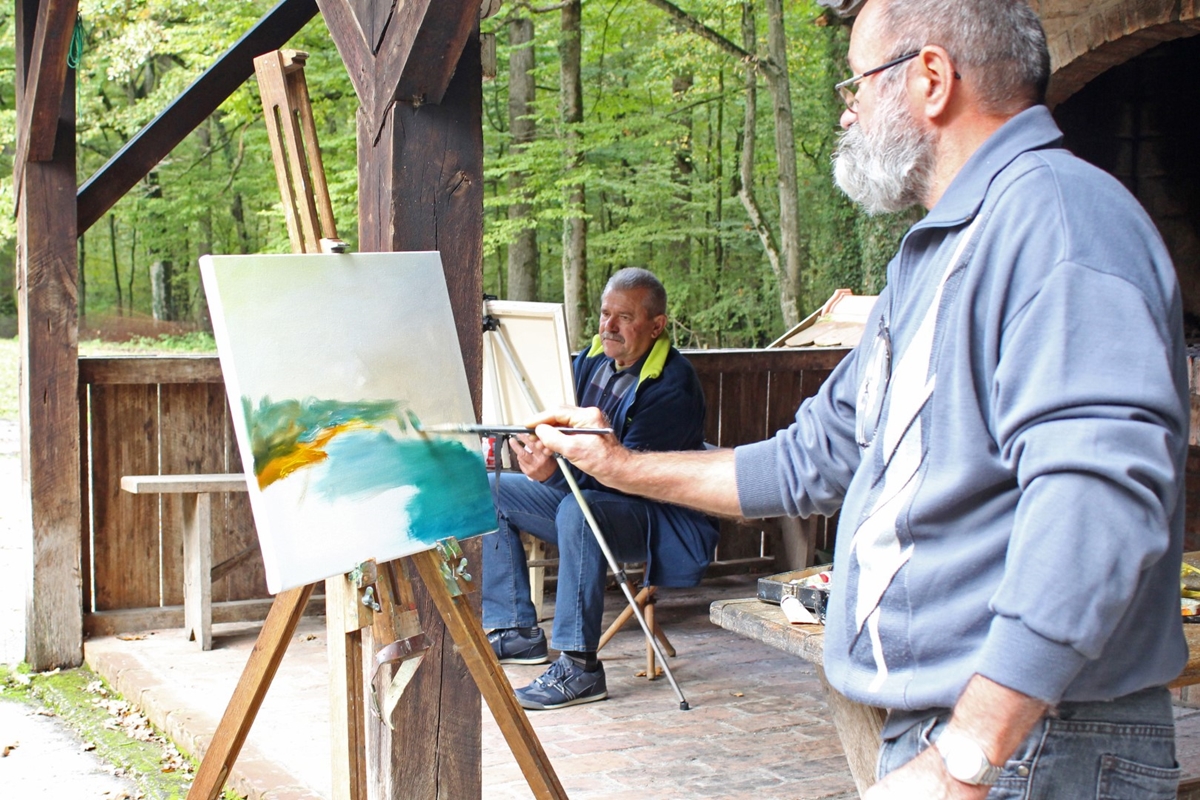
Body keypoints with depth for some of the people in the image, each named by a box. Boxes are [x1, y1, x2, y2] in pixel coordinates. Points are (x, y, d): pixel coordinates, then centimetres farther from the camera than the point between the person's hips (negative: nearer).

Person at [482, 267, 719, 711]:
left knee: (578, 510, -39)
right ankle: (517, 631, 3)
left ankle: (580, 666, -33)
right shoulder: (592, 359, 3)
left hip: (657, 515, -9)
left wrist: (554, 476, -43)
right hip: (584, 491, 9)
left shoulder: (673, 386, -21)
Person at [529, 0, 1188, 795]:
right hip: (942, 731, 9)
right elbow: (815, 460, 28)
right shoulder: (931, 260, 19)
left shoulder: (1056, 214, -16)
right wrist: (624, 466, 27)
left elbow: (1098, 501, -28)